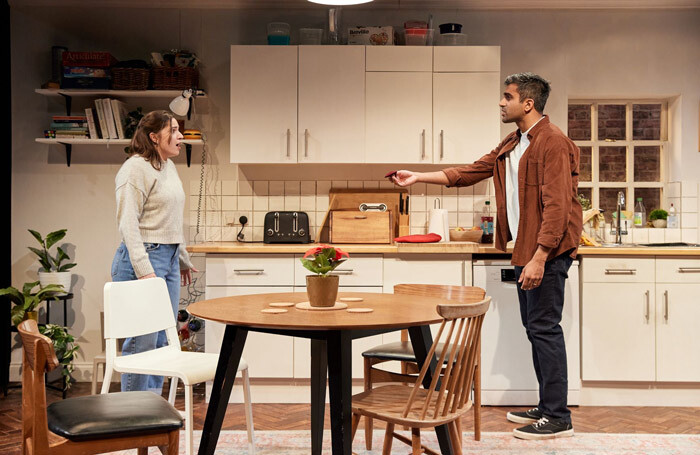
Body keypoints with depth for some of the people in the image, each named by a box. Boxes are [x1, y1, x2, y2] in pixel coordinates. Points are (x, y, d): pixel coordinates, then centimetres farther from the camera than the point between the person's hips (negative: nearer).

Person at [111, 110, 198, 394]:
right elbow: (128, 223, -17)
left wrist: (183, 259, 28)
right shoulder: (136, 168, -12)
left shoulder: (168, 167, 16)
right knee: (142, 341, -7)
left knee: (163, 339, 12)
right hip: (143, 257, -9)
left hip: (169, 259, 9)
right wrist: (144, 271, -23)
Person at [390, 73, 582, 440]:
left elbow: (557, 205, -20)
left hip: (547, 251, -10)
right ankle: (547, 407, 23)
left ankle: (558, 418, 0)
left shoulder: (553, 142, -13)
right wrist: (418, 177, 17)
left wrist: (539, 257, -24)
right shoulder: (512, 145, 18)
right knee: (533, 327, 13)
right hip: (526, 250, 10)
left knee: (544, 327, -7)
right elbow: (469, 173, 21)